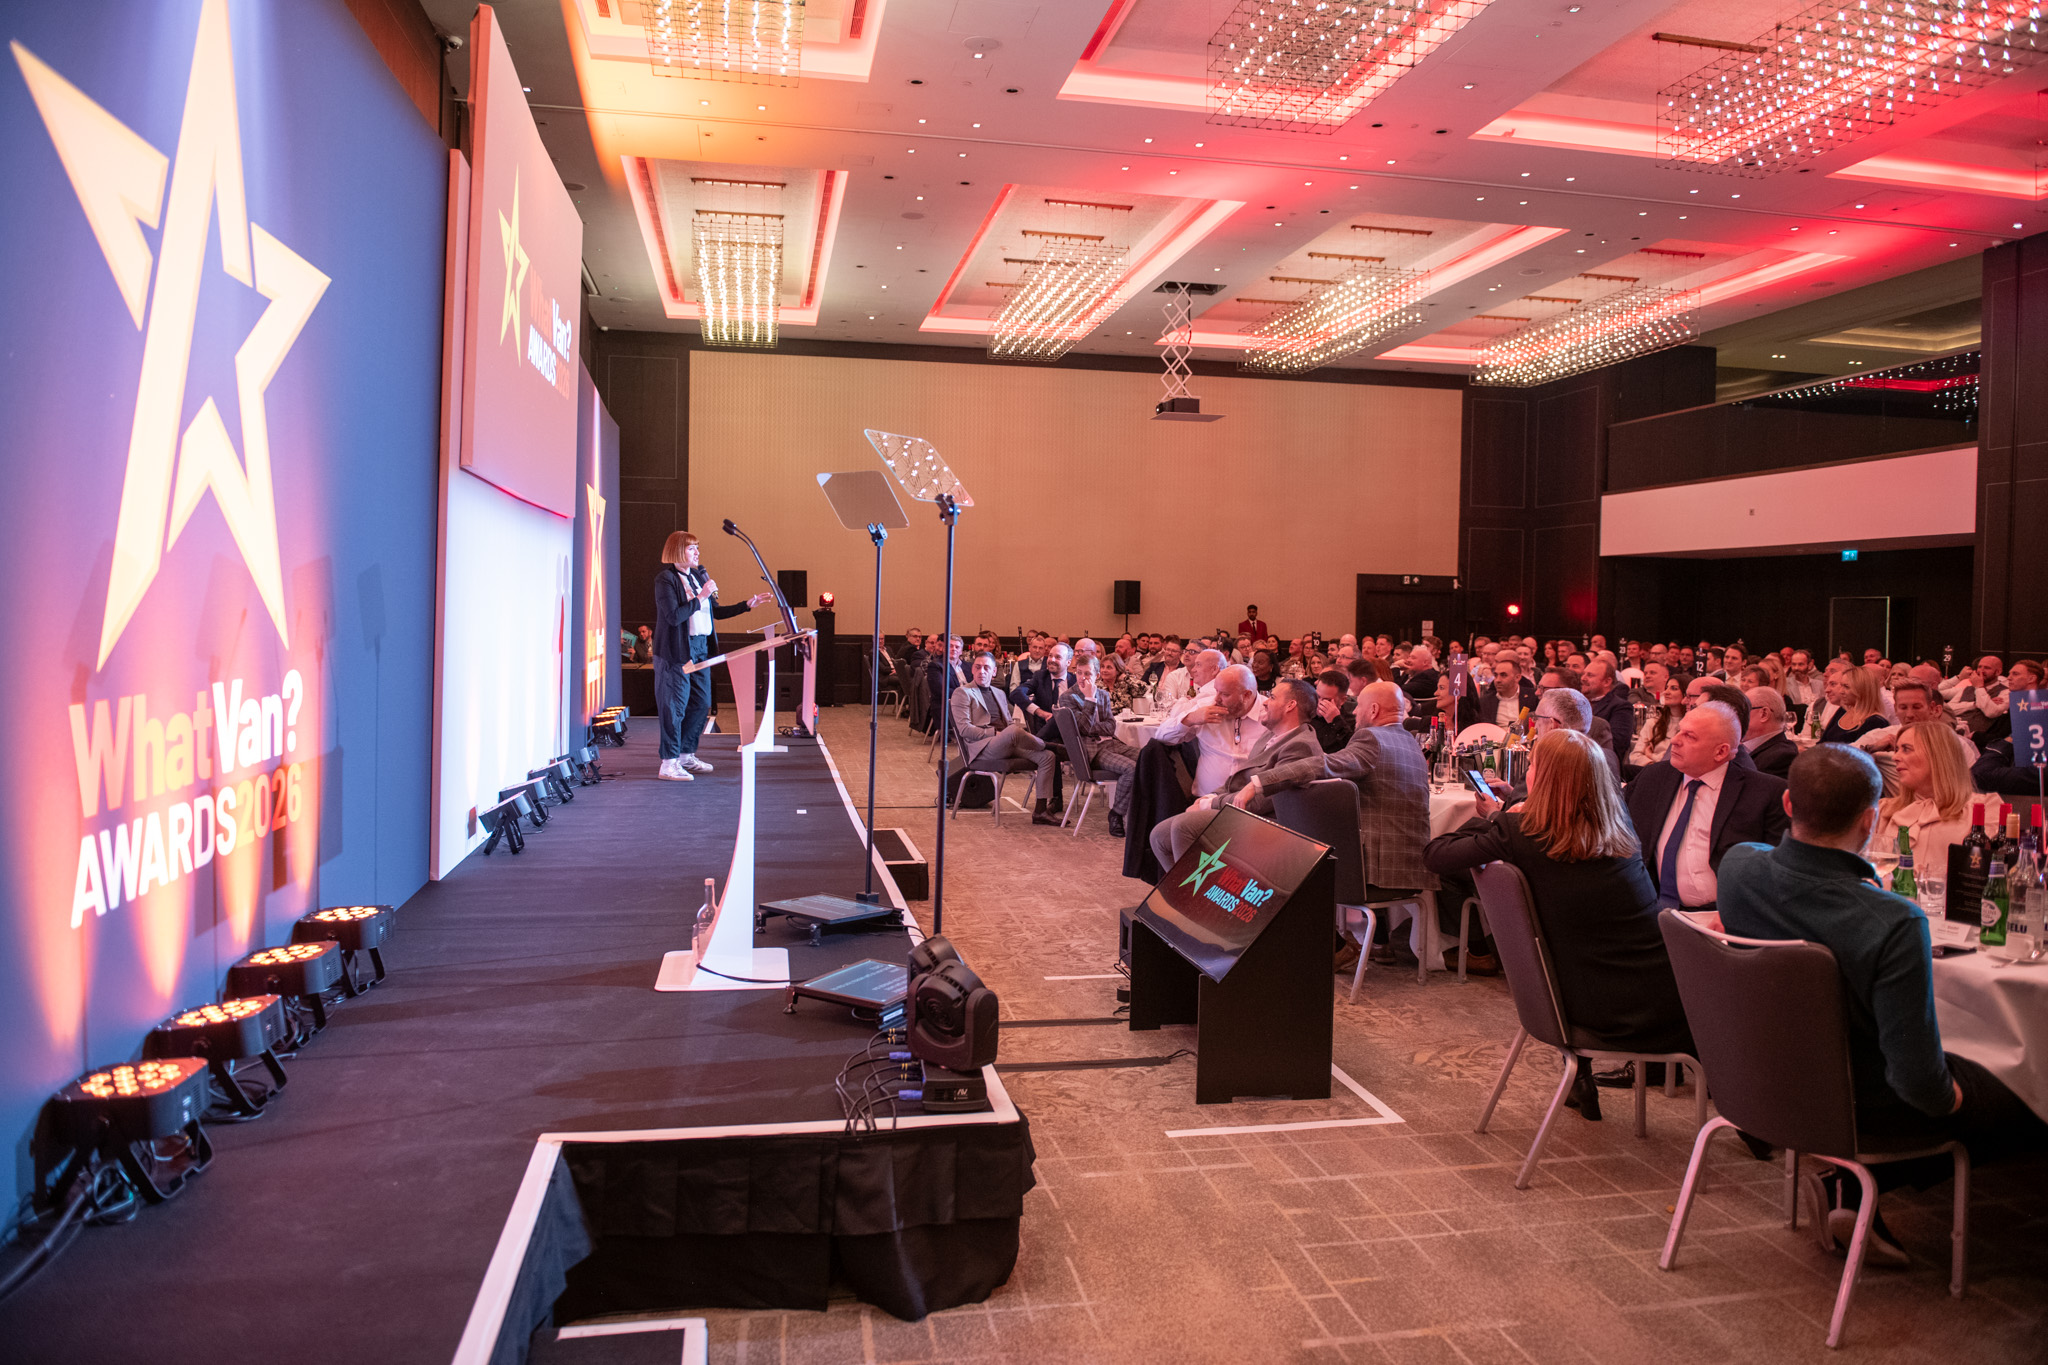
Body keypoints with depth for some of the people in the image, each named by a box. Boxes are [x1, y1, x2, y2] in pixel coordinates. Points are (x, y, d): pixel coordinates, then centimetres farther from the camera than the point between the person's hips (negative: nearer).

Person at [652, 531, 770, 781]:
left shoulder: (698, 576, 13)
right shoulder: (665, 580, -10)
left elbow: (716, 611, 17)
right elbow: (674, 616, -20)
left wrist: (749, 604, 12)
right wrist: (701, 597, -18)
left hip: (700, 648, 8)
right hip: (677, 651, -8)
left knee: (701, 704, 12)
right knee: (675, 706, -4)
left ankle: (686, 755, 25)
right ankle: (669, 763, 3)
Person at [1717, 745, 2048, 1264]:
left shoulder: (1738, 865, -17)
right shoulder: (1894, 924, -35)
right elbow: (1918, 1079, -28)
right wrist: (1948, 1097, -8)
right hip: (1865, 1108, -6)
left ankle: (1851, 1188, 16)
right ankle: (1855, 1190, 11)